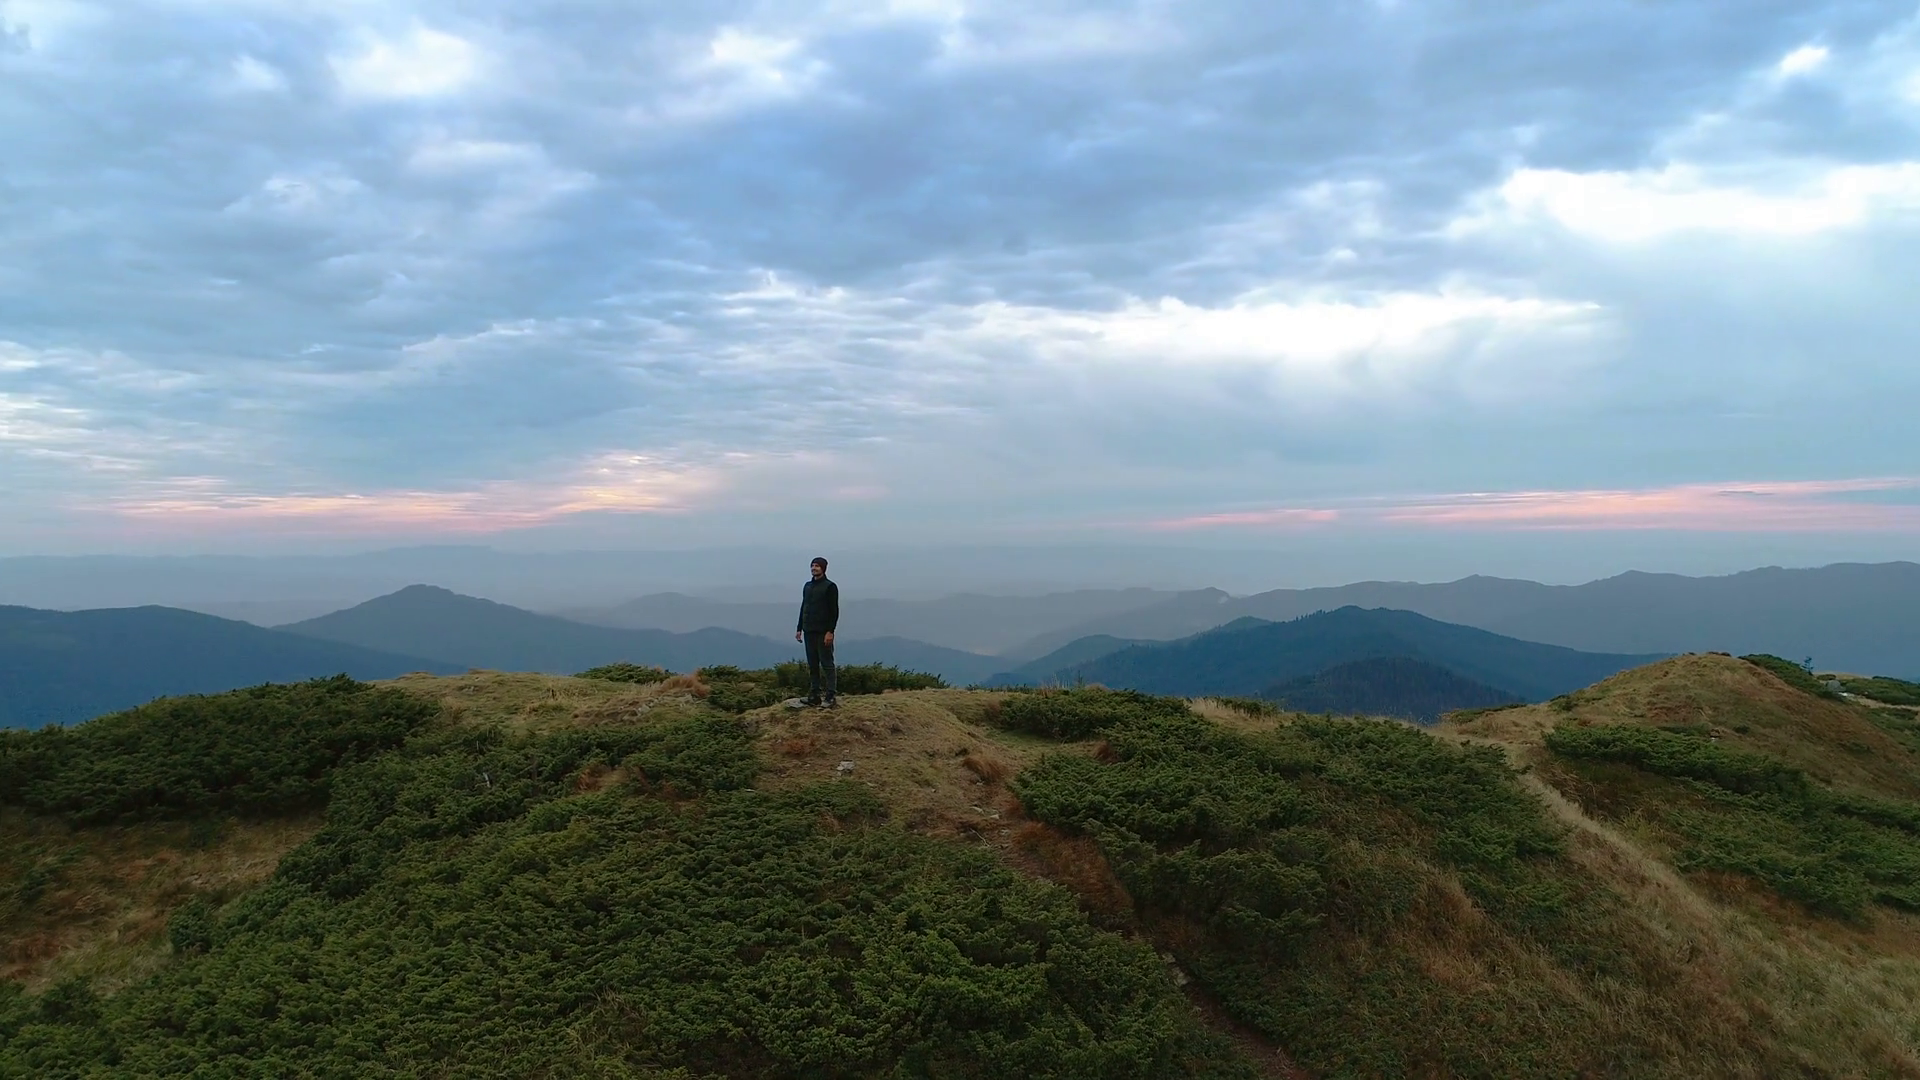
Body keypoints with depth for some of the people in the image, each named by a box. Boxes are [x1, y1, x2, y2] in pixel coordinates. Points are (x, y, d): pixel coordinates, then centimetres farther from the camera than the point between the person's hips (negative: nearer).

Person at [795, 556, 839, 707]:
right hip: (809, 632, 7)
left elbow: (834, 611, -12)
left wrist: (830, 631, -19)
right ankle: (814, 695, 12)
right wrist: (799, 629, 13)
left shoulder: (830, 587, -7)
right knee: (812, 665, 8)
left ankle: (831, 696, -5)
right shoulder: (807, 586, 15)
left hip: (823, 632, -7)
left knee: (827, 664, -6)